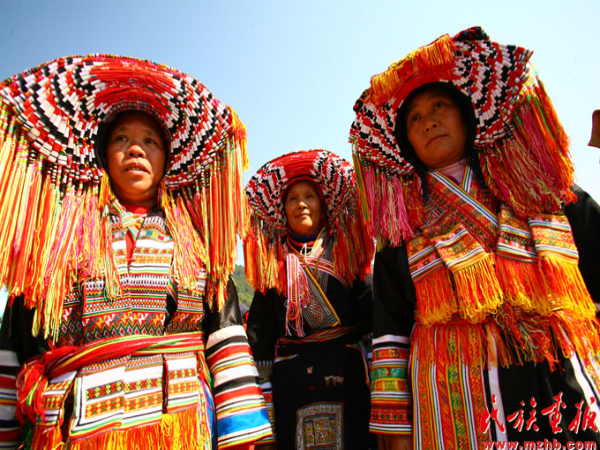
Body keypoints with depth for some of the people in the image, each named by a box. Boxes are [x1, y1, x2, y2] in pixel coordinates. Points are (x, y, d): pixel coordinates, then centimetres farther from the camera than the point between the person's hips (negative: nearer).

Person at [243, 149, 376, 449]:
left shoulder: (345, 253, 5)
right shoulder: (274, 262, 7)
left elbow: (370, 312, -1)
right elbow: (260, 331, 6)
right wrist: (265, 387, 3)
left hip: (345, 371, 0)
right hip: (290, 377, 1)